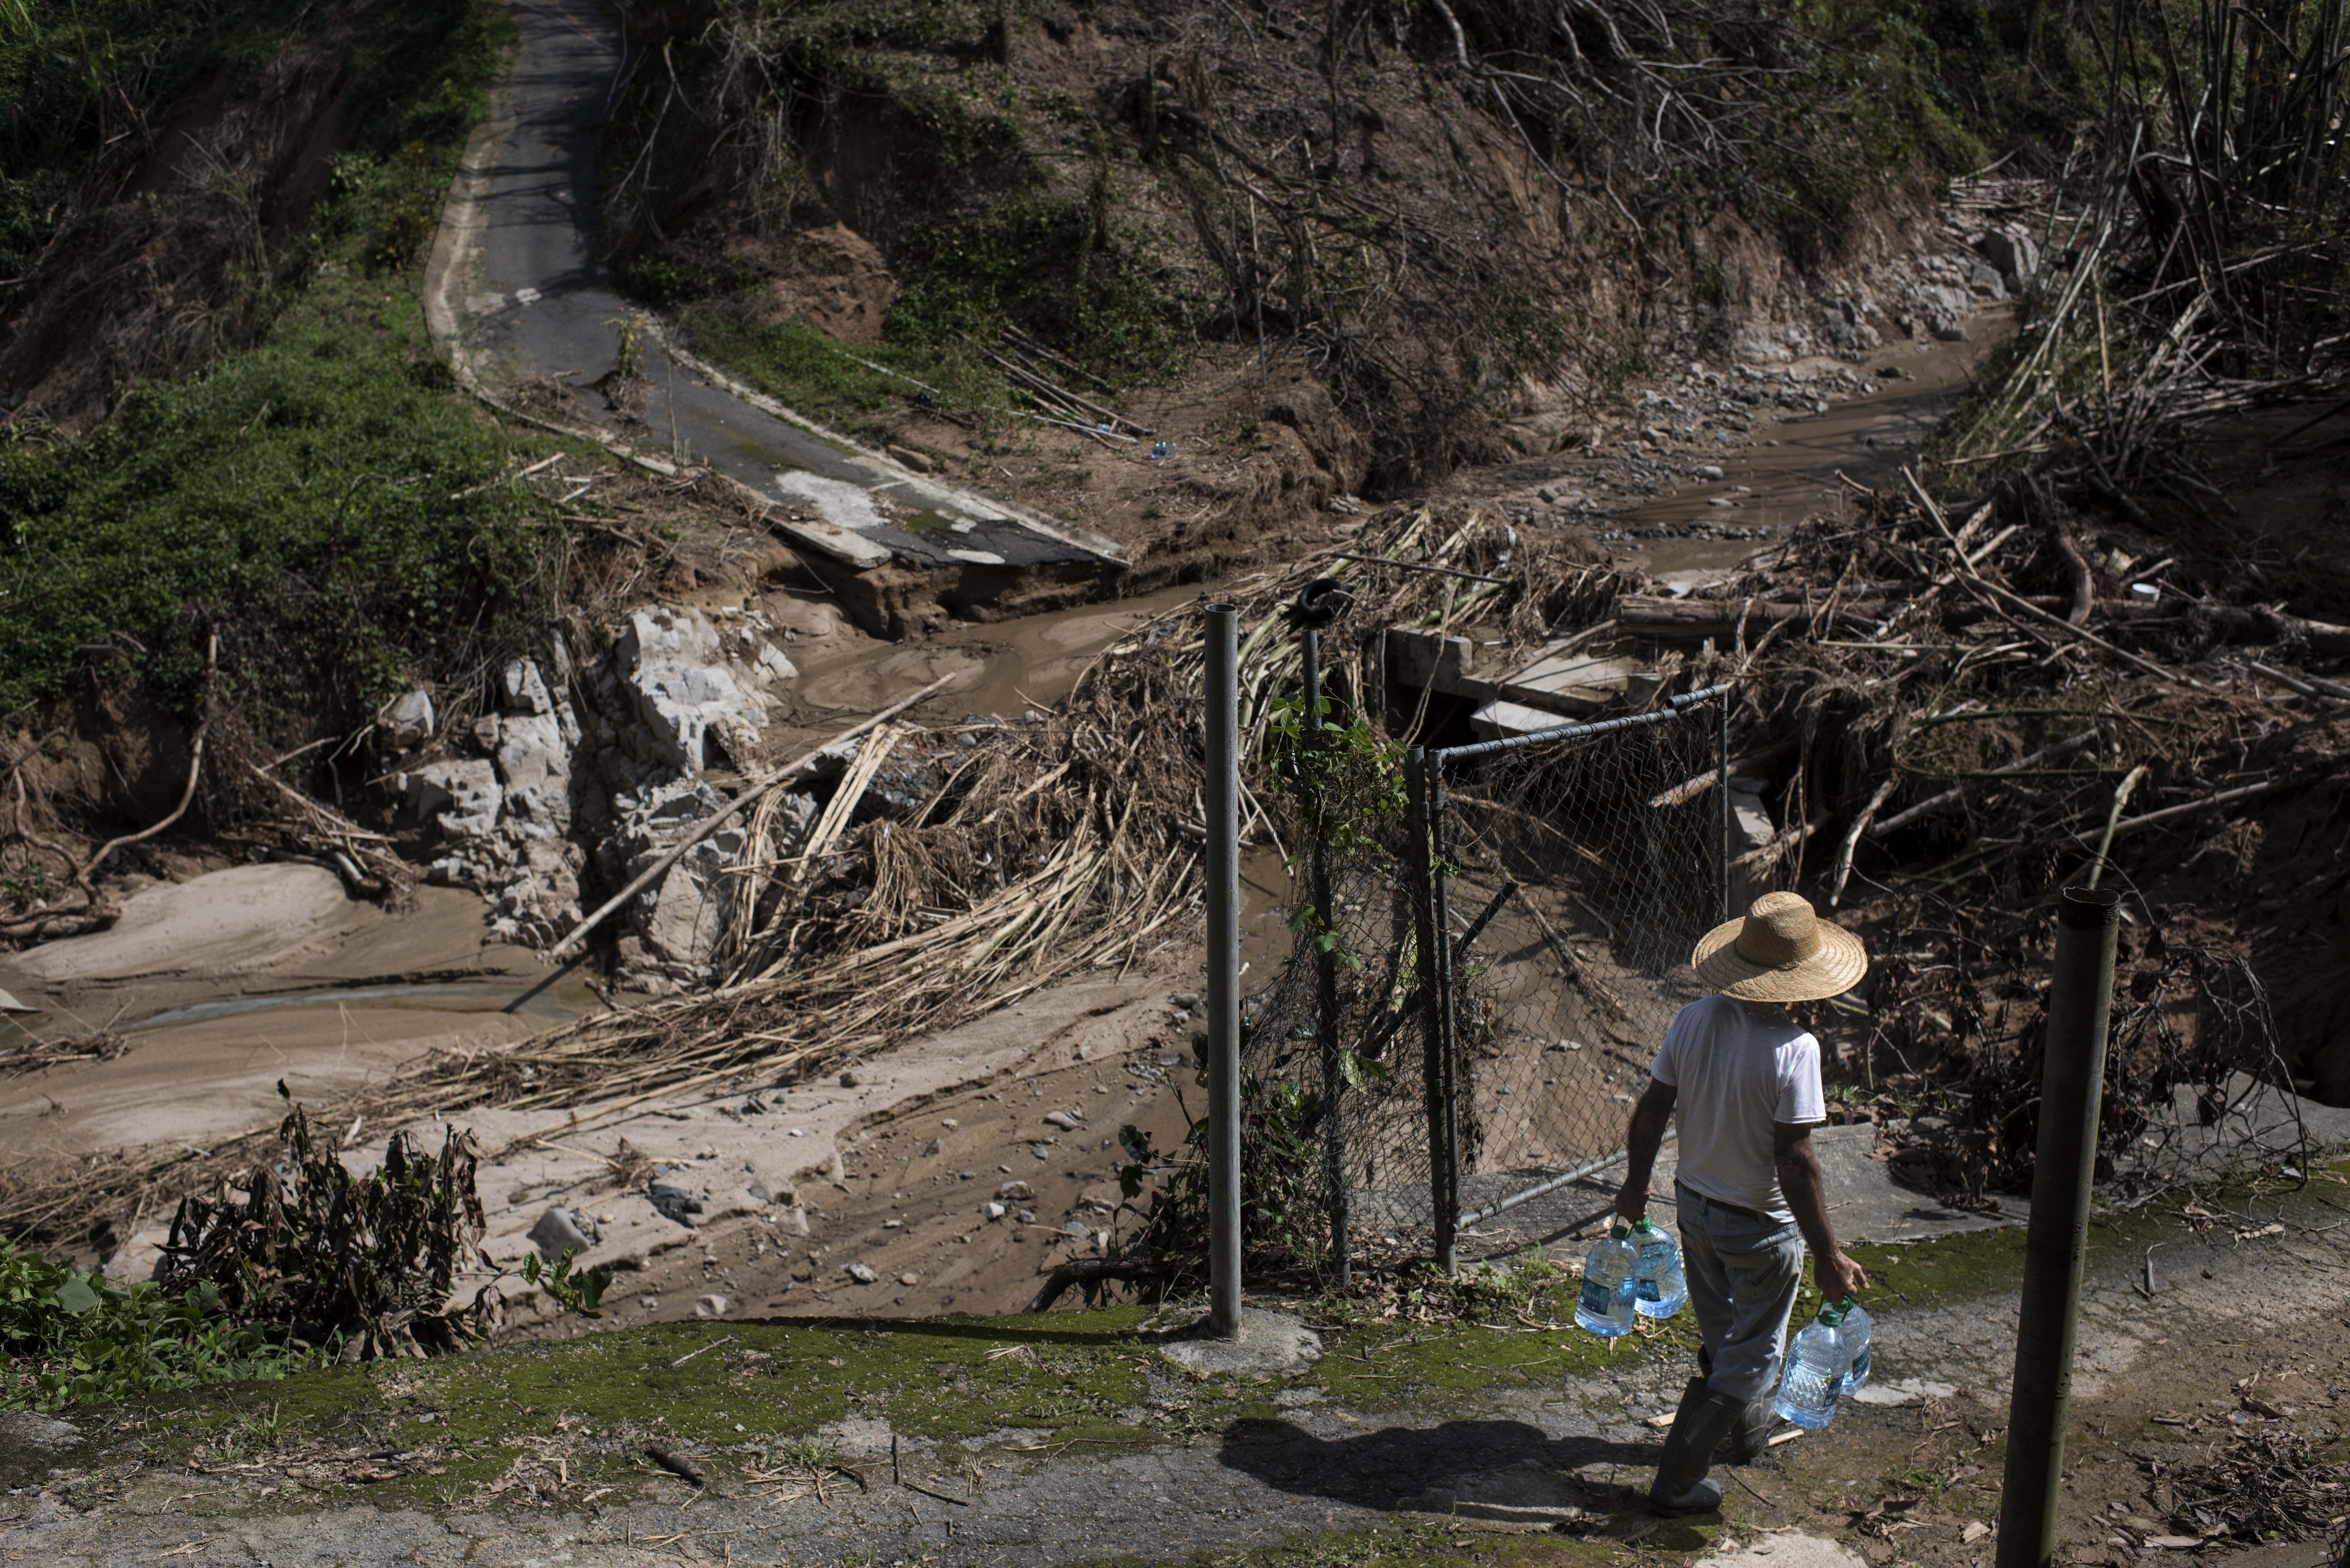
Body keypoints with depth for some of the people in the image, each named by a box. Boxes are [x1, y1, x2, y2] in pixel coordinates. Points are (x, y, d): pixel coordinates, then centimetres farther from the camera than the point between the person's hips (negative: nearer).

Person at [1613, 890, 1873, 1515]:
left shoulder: (1693, 1020, -11)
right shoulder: (1793, 1049, -28)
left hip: (1694, 1204, 6)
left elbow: (1650, 1112, -2)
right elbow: (1794, 1161, -26)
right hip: (1761, 1227, -6)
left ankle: (1747, 1428, 52)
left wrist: (1636, 1183, 14)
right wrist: (1828, 1255, -17)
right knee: (1749, 1356, 13)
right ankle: (1676, 1480, 18)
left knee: (1722, 1334, 27)